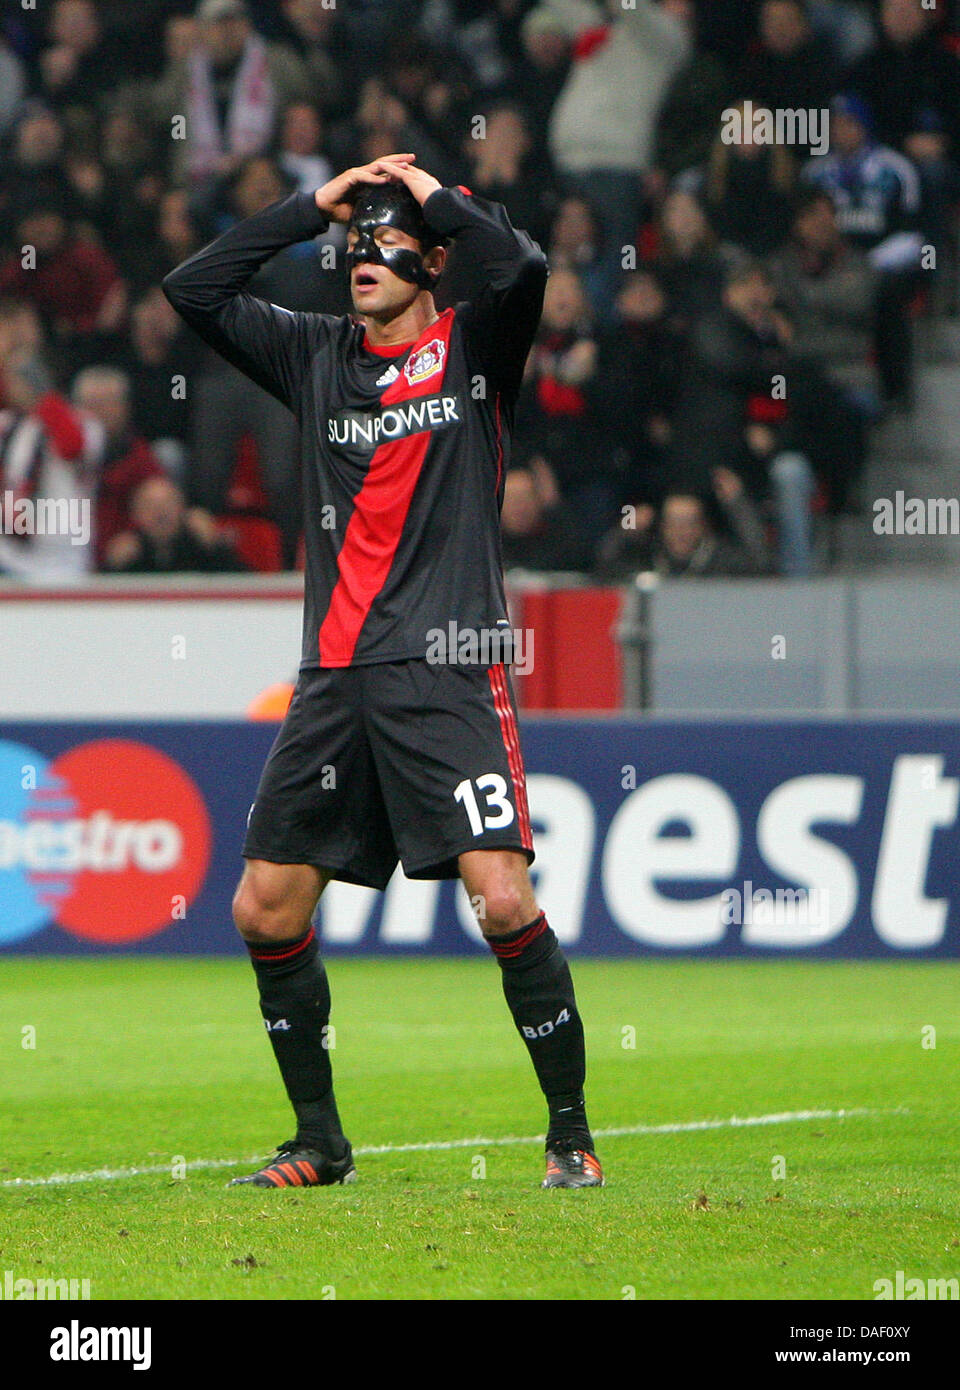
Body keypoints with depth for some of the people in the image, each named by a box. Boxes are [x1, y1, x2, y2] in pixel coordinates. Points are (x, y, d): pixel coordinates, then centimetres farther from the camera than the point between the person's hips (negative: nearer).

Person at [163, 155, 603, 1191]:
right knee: (265, 912, 3)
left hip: (446, 675, -5)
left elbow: (524, 267, -17)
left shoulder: (475, 346, 3)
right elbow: (192, 290, 11)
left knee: (503, 902, -17)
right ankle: (320, 1141, 17)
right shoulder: (317, 356, 15)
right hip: (335, 676, 5)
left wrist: (434, 195, -2)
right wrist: (312, 205, 8)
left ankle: (571, 1134, -4)